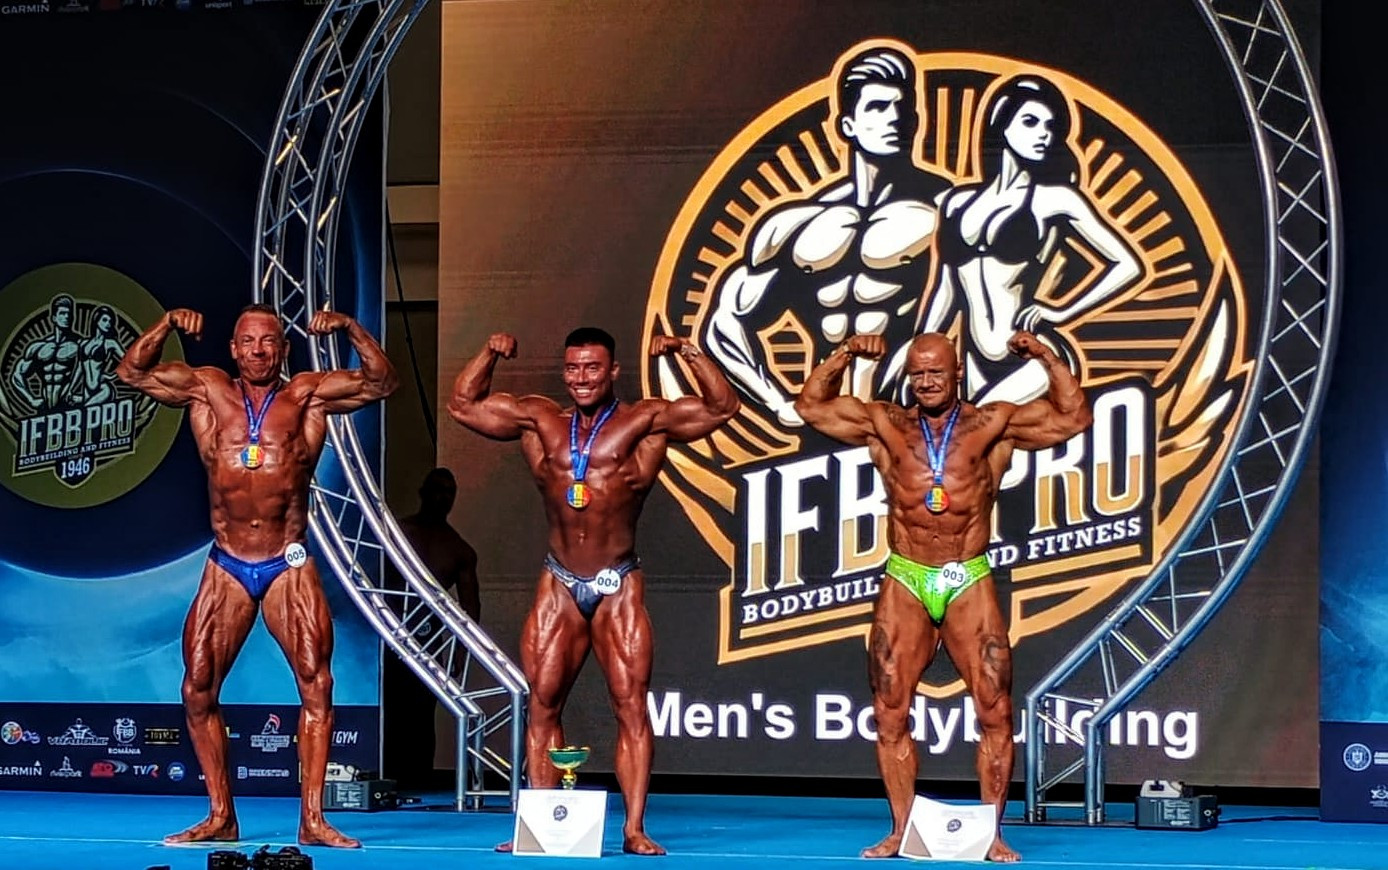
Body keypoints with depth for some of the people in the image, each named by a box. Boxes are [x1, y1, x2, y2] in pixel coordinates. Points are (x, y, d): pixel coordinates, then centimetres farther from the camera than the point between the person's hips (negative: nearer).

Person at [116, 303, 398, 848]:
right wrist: (167, 326, -8)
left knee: (316, 681, -10)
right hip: (227, 568, 2)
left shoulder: (308, 395, 2)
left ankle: (312, 818, -7)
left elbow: (381, 383, -3)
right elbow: (131, 372, 7)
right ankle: (221, 818, 9)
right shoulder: (208, 391, 6)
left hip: (289, 567, -2)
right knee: (198, 688, -1)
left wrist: (350, 329, -15)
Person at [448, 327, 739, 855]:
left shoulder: (644, 422, -2)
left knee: (631, 703, -6)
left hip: (618, 587, -3)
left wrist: (686, 352, -16)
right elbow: (463, 404, 13)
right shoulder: (540, 420, 8)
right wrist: (491, 354, 1)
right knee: (543, 704, 2)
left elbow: (722, 408, -8)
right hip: (559, 585, 3)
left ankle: (635, 829, -7)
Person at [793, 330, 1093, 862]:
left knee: (995, 711, -6)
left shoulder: (992, 427, 3)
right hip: (905, 584, 1)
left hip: (969, 583, -1)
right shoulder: (885, 427, 7)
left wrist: (1046, 359, -8)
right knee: (890, 713, 0)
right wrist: (843, 357, 0)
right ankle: (900, 831, 8)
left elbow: (1073, 417, 1)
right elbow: (811, 406, 11)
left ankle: (992, 833, 0)